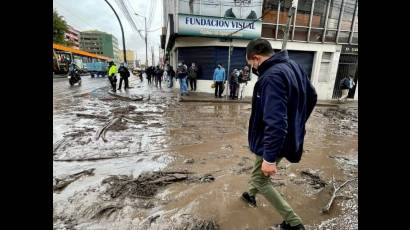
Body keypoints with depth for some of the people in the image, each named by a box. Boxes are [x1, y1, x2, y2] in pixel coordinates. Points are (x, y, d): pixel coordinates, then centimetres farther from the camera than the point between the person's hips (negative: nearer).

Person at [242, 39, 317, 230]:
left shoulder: (272, 77, -28)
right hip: (290, 136, 10)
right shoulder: (294, 66, 3)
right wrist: (297, 123, 21)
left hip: (273, 142, -9)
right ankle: (251, 194, 53)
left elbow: (275, 123, -34)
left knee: (260, 180, 12)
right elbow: (312, 97, 14)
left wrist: (270, 157, -27)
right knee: (258, 172, 28)